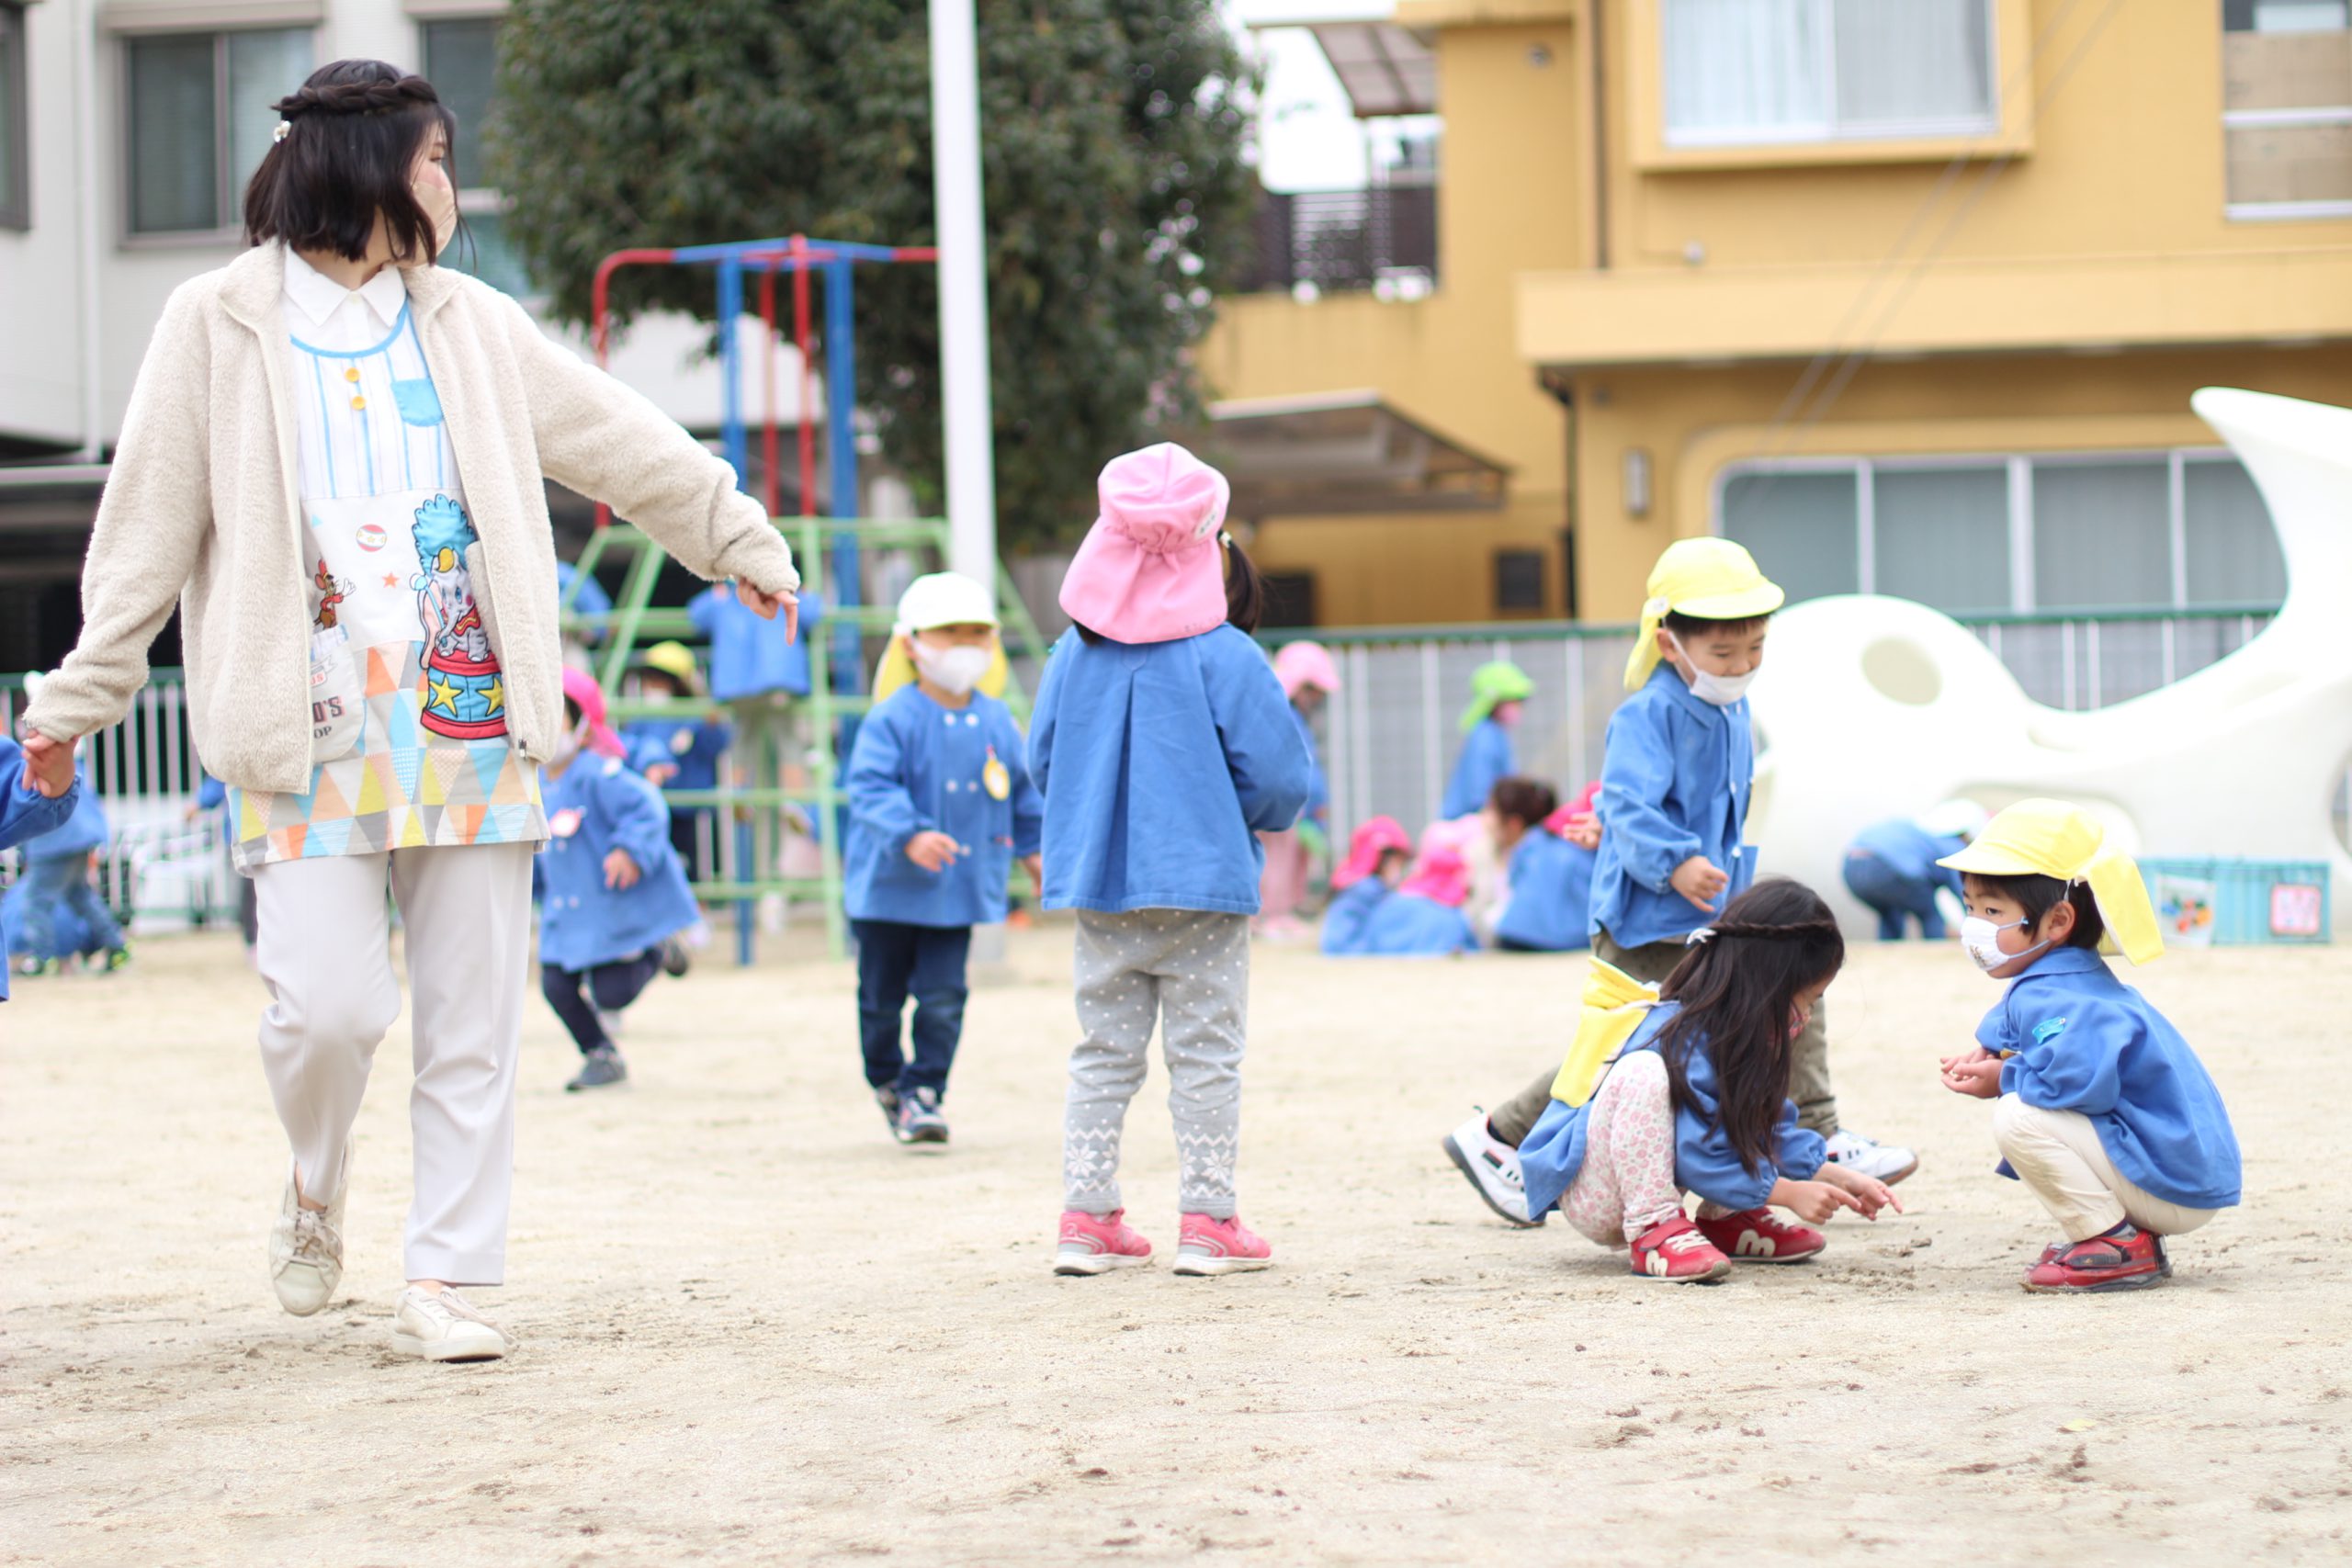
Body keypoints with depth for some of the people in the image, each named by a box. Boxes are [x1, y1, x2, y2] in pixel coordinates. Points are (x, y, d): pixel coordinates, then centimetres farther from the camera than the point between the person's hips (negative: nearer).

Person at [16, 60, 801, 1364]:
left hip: (468, 721, 4)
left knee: (473, 1015, 1)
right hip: (311, 731, -4)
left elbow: (622, 444, 22)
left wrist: (735, 535, 25)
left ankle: (443, 1279, 7)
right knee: (329, 1002, -12)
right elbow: (149, 527, 2)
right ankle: (314, 1192, 19)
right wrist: (80, 697, 0)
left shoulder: (472, 324, 13)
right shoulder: (219, 324, 2)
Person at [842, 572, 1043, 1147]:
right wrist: (911, 836, -33)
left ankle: (924, 1092, 6)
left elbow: (1025, 789, 18)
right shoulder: (892, 720, -13)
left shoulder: (997, 722, 3)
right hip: (889, 884, -3)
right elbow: (870, 787, -21)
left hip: (960, 888, 3)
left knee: (943, 997, -4)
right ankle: (887, 1081, 33)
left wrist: (1034, 846, 22)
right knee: (882, 997, 11)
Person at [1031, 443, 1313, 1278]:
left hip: (1099, 884, 4)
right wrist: (1253, 819, 12)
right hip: (1201, 883, -4)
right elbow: (1280, 778, -10)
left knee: (1104, 1052, 12)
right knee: (1205, 1052, 4)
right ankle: (1208, 1223, 5)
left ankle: (1087, 1218, 12)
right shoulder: (1225, 658, -12)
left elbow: (1042, 760, 9)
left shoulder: (1074, 654, 1)